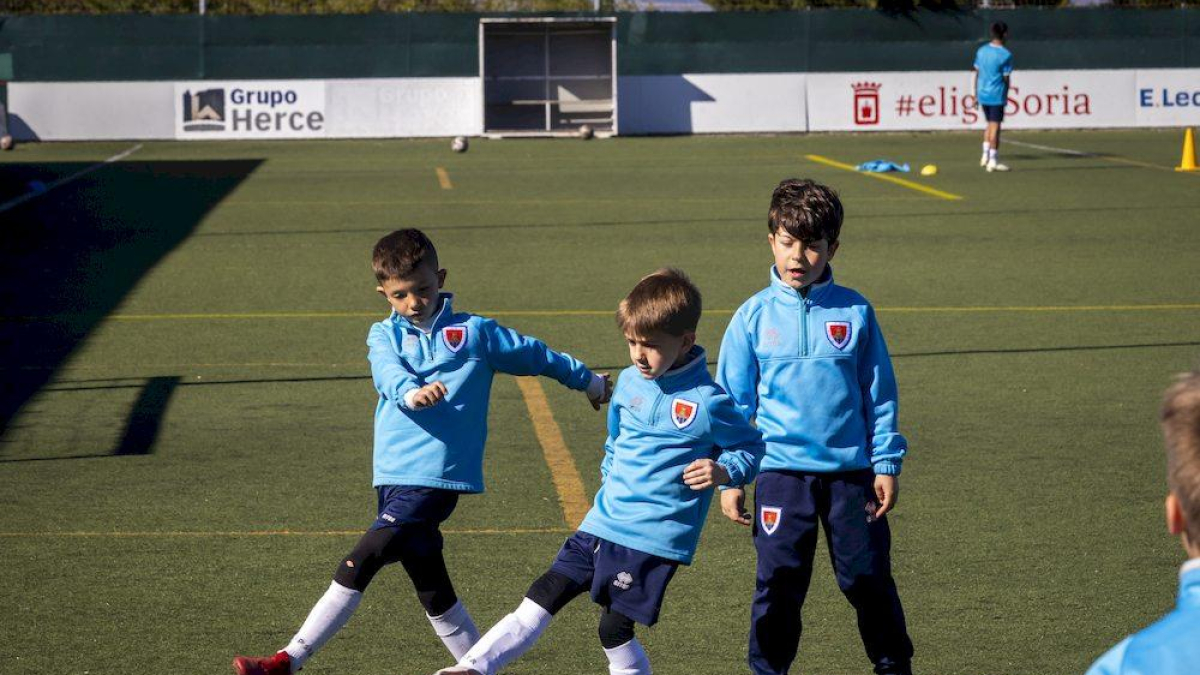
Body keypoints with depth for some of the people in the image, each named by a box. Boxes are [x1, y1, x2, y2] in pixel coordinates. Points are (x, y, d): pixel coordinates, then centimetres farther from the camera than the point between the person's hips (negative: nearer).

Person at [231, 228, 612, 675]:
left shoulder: (473, 332, 8)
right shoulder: (384, 335, 13)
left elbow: (533, 354, 21)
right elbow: (388, 372, -9)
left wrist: (589, 380, 33)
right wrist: (410, 392, -33)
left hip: (436, 478, -5)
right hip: (394, 479, 5)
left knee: (358, 566, -14)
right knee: (433, 592, 9)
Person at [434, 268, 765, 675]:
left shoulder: (707, 403, -14)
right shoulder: (629, 383, 6)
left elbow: (751, 446, -3)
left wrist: (725, 471, -21)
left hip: (655, 538, -6)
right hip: (603, 523, 6)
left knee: (615, 628, -5)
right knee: (544, 596, 2)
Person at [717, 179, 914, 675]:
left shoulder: (854, 312, -1)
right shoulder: (754, 316, -1)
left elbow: (879, 395, 5)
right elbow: (734, 403, 5)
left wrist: (886, 465, 3)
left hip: (851, 471, 0)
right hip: (782, 471, 0)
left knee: (869, 577, 9)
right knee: (779, 583, 3)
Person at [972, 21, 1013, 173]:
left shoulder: (981, 51, 6)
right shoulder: (1006, 55, -11)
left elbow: (975, 73, 7)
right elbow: (1006, 79, -7)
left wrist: (975, 93, 13)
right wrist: (1005, 96, 8)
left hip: (982, 94, 6)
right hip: (997, 95, -6)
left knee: (990, 124, 21)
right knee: (995, 126, -1)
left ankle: (986, 155, 18)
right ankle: (993, 161, 0)